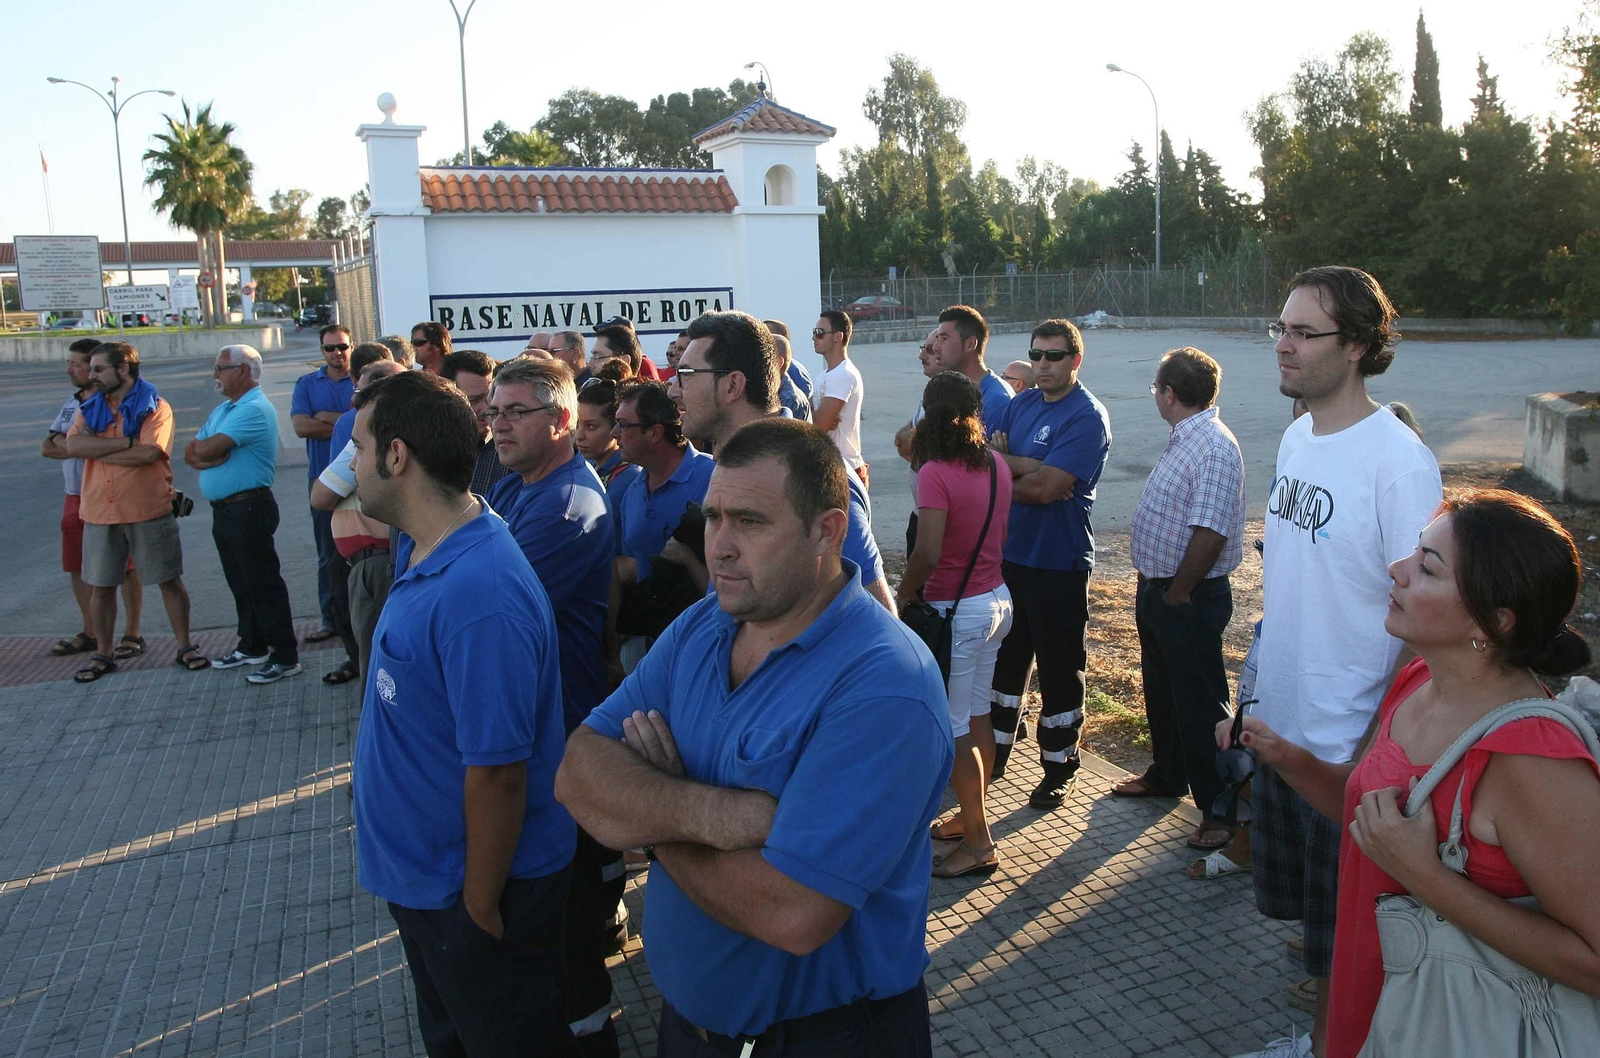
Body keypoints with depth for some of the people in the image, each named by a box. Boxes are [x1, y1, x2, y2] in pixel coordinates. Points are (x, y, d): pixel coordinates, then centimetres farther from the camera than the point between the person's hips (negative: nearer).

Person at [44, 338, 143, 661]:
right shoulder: (71, 403, 14)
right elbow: (47, 448, 11)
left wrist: (62, 443, -9)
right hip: (75, 497, 9)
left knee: (122, 568, 0)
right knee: (78, 569, 13)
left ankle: (132, 635, 8)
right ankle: (90, 632, 26)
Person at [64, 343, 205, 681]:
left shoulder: (155, 407, -4)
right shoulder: (90, 409, 10)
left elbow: (149, 453, -19)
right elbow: (73, 446, -9)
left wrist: (97, 449, -10)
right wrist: (126, 442, -17)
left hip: (149, 511, -4)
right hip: (99, 513, 4)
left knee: (170, 580, 5)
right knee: (100, 587, 10)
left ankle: (184, 647, 17)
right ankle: (102, 655, 23)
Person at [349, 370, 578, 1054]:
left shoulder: (478, 598, -34)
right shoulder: (427, 553, -2)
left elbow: (496, 771, -29)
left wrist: (480, 906, -18)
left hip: (469, 893, -9)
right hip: (422, 873, 9)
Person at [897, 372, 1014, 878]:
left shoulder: (936, 473, -20)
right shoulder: (997, 465, 3)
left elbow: (927, 553, -26)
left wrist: (901, 596, -11)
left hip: (956, 610, -8)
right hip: (997, 599, 8)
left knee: (952, 729, 2)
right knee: (977, 716, 18)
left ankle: (978, 842, 10)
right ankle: (970, 816, 30)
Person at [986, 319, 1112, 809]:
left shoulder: (1088, 416, -14)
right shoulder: (1020, 404, 9)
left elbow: (1047, 487, -23)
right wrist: (1028, 468, -17)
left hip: (1059, 562, -7)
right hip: (1009, 553, 7)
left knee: (1060, 667, 5)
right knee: (1005, 655, 18)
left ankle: (1060, 768, 20)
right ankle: (996, 750, 33)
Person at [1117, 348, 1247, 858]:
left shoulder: (1214, 447, -23)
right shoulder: (1182, 439, 9)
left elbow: (1209, 533, -27)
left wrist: (1177, 595, -20)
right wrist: (1152, 589, 14)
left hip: (1189, 599, -10)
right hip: (1156, 588, 10)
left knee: (1199, 702, 1)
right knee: (1161, 691, 23)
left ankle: (1218, 808, 14)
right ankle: (1167, 774, 42)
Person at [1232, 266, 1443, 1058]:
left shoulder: (1398, 463, -21)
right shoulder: (1296, 437, 3)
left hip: (1350, 742, -8)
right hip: (1281, 723, 8)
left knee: (1344, 938, 11)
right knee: (1299, 904, 24)